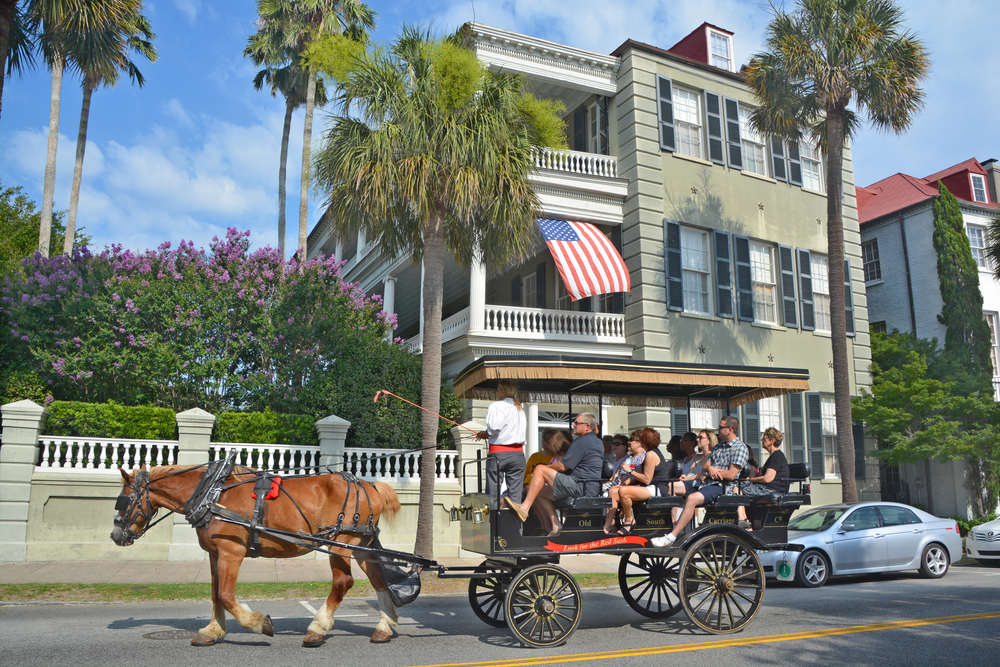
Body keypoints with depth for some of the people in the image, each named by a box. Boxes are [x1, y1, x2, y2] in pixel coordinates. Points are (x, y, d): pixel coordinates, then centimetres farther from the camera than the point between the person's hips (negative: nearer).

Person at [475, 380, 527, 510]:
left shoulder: (496, 406, -5)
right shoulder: (520, 410, 15)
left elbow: (494, 426, -20)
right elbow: (524, 429, 12)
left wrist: (486, 434, -1)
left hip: (498, 453, -5)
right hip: (518, 454, 5)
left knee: (492, 494, 1)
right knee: (515, 494, 6)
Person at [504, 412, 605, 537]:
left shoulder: (582, 441, -13)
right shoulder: (598, 442, 19)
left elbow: (563, 466, -16)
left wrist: (547, 467, 3)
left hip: (580, 488, -10)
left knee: (540, 469, -12)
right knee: (540, 492, 15)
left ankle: (524, 507, -15)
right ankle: (555, 525, 5)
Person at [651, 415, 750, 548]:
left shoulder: (740, 448, -5)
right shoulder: (719, 446, 22)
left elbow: (731, 475, -15)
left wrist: (712, 470, -4)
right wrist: (708, 469, -8)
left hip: (721, 486, -9)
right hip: (706, 482, 9)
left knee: (692, 498, -35)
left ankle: (671, 537, -36)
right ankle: (675, 523, -3)